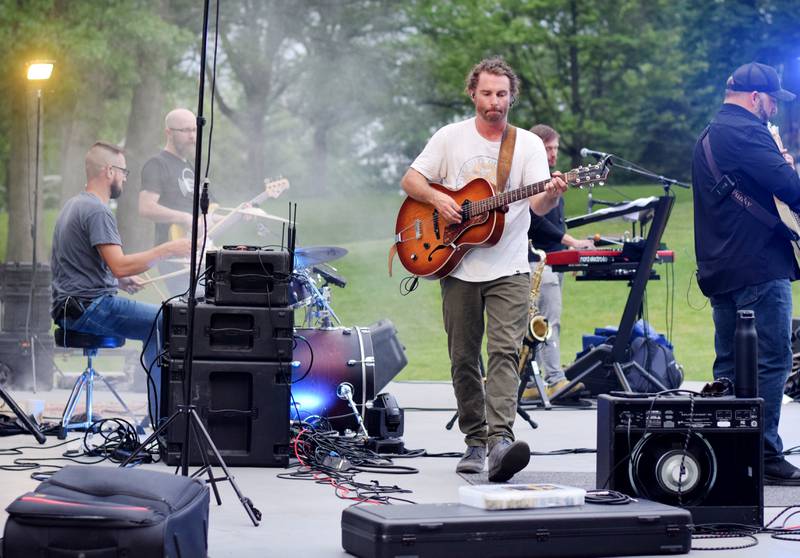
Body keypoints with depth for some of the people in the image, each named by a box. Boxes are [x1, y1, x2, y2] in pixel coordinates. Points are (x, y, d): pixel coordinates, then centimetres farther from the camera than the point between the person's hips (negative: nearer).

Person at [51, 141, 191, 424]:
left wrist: (120, 280, 17)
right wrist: (168, 250, -19)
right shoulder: (97, 211, -16)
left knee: (156, 323, 20)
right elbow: (120, 265, -25)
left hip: (68, 309, 11)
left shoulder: (74, 204, 17)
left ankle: (160, 413, 19)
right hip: (90, 307, -11)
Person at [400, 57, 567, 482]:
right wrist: (436, 199, -12)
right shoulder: (451, 137, 6)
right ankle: (475, 440, 16)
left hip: (509, 270, -2)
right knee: (464, 359, 6)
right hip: (458, 267, 2)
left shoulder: (529, 144, 3)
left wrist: (552, 194, -31)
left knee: (505, 352, -17)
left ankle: (500, 438, -27)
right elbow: (410, 180, 8)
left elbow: (538, 204, -7)